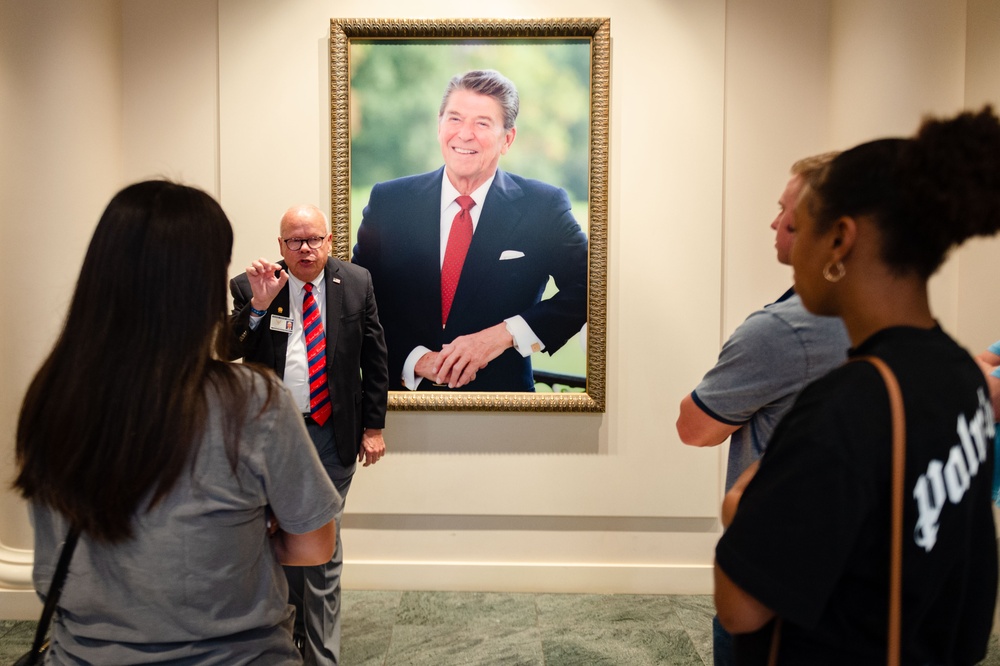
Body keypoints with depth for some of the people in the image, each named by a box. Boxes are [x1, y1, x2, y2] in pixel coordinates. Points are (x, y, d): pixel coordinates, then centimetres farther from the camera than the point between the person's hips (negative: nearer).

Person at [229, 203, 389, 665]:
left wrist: (373, 425, 1)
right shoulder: (250, 287, -4)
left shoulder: (356, 283, -1)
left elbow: (374, 358, 2)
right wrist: (258, 306, -26)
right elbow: (230, 350, -12)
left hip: (333, 434, 0)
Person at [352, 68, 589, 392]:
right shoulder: (388, 201, -2)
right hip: (404, 389, 1)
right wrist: (413, 359, -16)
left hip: (502, 392, -1)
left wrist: (507, 333, -19)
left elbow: (589, 287, -10)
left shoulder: (544, 207, -7)